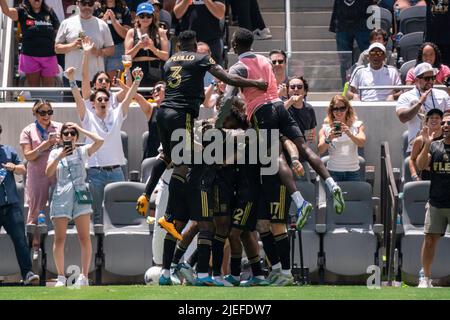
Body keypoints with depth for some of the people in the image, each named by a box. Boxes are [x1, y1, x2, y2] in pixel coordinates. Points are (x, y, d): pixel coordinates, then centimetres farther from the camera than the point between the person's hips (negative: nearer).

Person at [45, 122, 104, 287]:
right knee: (59, 239, 0)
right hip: (61, 197, 0)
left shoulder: (82, 151, 8)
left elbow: (99, 141, -9)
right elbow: (48, 172, -4)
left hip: (80, 195, 0)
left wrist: (80, 129, -2)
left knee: (85, 238, -7)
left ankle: (84, 276, -5)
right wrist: (59, 157, -15)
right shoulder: (55, 153, 9)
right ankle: (61, 277, 7)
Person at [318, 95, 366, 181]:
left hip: (353, 171, 1)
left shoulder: (356, 125, 8)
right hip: (333, 171, 0)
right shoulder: (326, 127, 6)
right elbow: (320, 150, -5)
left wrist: (350, 134, -28)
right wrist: (328, 139, -25)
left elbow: (361, 143, -9)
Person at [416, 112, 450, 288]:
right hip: (436, 204, 2)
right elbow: (421, 165, -5)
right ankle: (426, 279, 8)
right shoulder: (434, 146, 6)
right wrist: (427, 145, -19)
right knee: (430, 239, 1)